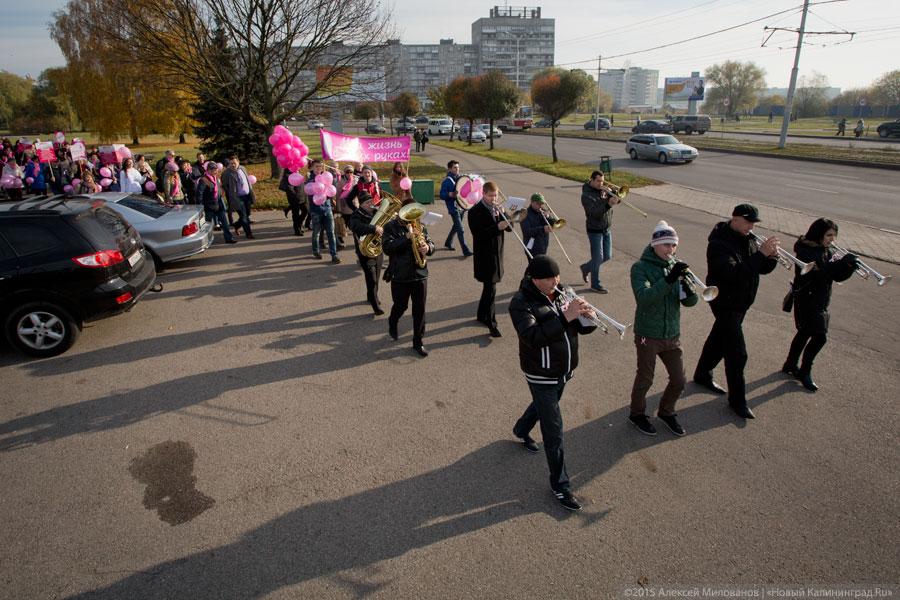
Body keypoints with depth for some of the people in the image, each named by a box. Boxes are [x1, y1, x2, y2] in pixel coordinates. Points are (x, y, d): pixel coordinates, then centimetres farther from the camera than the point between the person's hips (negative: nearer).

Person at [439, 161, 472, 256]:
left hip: (462, 206, 8)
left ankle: (448, 243, 41)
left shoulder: (459, 178, 10)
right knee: (460, 230, -10)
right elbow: (442, 195, -14)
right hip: (454, 208, -8)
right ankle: (465, 251, -8)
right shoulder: (447, 181, -11)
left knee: (456, 226, 21)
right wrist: (450, 194, -33)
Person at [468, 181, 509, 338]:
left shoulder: (497, 209, 9)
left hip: (497, 254, 7)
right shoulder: (475, 212, -13)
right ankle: (491, 323, 0)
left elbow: (508, 228, 6)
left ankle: (482, 315, 32)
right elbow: (478, 234, -22)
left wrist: (507, 219, -15)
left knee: (488, 287, 17)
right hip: (485, 256, -7)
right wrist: (497, 227, -30)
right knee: (491, 290, -8)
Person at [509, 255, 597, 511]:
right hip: (542, 376, -7)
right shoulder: (522, 303, -20)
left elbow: (582, 328, 0)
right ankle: (560, 484, 15)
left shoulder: (559, 294, -1)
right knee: (554, 431, -1)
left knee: (543, 406, 31)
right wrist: (565, 317, -41)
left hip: (564, 371, 7)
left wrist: (587, 316, -23)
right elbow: (532, 337, -36)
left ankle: (521, 430, 61)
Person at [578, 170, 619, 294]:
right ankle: (595, 285, 12)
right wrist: (608, 204, -38)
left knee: (607, 256, 13)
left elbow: (617, 199, 2)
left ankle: (586, 268, 35)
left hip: (607, 229, 7)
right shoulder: (586, 195, -15)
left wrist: (609, 193, -14)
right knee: (598, 258, -2)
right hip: (595, 230, -7)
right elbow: (594, 212, -28)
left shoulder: (603, 189, 6)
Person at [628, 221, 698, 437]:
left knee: (678, 381, 12)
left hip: (672, 335, 5)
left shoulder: (676, 266, 3)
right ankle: (637, 414, 34)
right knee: (645, 379, 10)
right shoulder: (640, 268, -11)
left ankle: (666, 411, 38)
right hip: (648, 335, -5)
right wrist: (669, 279, -37)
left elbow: (690, 302, -2)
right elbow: (643, 297, -28)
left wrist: (687, 287, -24)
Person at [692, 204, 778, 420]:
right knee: (737, 354, -5)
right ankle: (737, 400, 8)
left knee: (719, 341, 23)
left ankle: (702, 374, 43)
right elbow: (734, 273, -34)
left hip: (741, 302, 8)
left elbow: (763, 269, 5)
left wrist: (771, 256, -16)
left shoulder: (749, 240, 4)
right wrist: (760, 254, -34)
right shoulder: (719, 244, -22)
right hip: (726, 303, -8)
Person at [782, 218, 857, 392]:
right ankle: (805, 372, 5)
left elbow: (838, 276, 6)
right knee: (820, 337, -9)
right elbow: (816, 273, -30)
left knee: (805, 333, 17)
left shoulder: (828, 252, 9)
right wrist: (841, 262, -30)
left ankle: (790, 365, 32)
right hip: (806, 300, -9)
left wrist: (850, 266, -12)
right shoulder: (805, 251, -16)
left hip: (821, 301, 9)